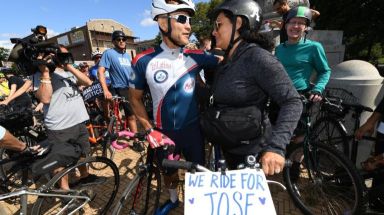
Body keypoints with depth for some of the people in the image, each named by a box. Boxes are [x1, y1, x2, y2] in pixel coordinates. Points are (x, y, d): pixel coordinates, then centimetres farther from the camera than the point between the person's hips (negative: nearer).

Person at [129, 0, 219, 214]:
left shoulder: (196, 56, -9)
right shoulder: (144, 61, -12)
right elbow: (135, 98, -2)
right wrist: (149, 130, -4)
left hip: (192, 128, 1)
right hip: (163, 132, 0)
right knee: (169, 173, 23)